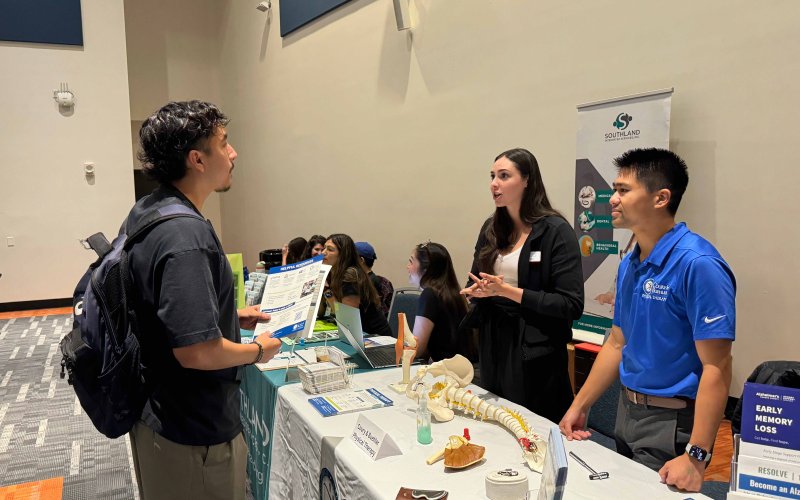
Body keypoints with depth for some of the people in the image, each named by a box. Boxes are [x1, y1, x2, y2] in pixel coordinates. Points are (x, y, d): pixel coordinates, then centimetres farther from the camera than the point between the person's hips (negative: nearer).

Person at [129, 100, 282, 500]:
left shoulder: (144, 212, 2)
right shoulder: (186, 236, -29)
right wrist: (258, 350, -14)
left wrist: (231, 315, 10)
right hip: (195, 433, -9)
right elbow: (197, 352, -31)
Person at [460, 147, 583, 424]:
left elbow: (571, 305, -16)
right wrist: (475, 292, -8)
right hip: (493, 349, 6)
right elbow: (475, 282, 16)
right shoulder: (491, 229, 7)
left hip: (535, 353, -6)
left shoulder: (555, 231, -12)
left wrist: (509, 291, -21)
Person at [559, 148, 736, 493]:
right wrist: (579, 407, 11)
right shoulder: (629, 264, 4)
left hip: (672, 422, -8)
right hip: (626, 412, 8)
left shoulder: (697, 264, -20)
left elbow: (716, 368, -22)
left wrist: (696, 456, -25)